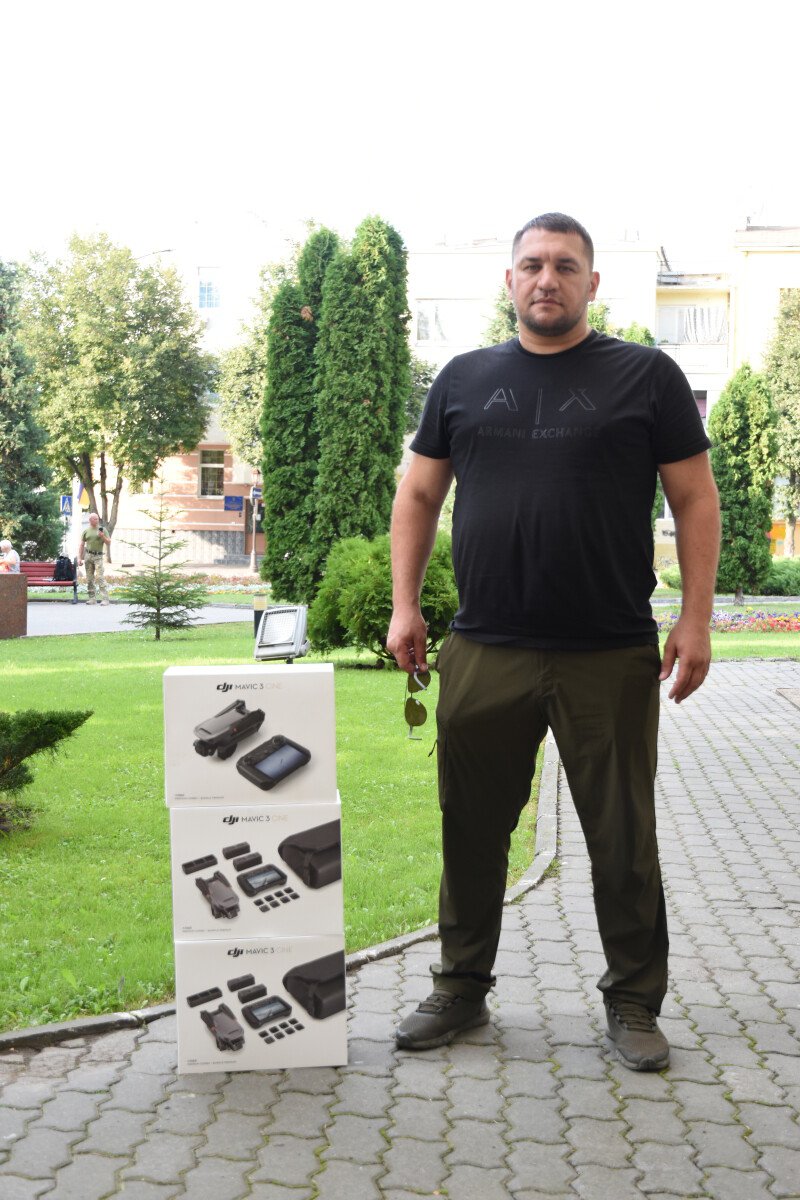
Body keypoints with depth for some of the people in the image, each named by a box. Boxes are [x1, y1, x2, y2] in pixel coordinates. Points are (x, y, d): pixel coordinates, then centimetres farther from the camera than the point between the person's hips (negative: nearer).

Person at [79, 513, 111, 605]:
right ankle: (92, 598, 11)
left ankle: (104, 598, -15)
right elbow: (82, 545, 14)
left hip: (98, 556, -3)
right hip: (88, 555, 3)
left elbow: (109, 543, 4)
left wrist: (103, 537, -14)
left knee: (100, 577, -13)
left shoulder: (102, 529, 6)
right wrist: (79, 557, 7)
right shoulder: (86, 531, 10)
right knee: (89, 578, 4)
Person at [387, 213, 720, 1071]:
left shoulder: (646, 376, 3)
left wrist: (695, 621, -6)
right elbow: (418, 495, 13)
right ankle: (460, 990, 29)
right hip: (483, 655, 3)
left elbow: (694, 499, 2)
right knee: (471, 830, 11)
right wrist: (404, 607, 5)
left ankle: (633, 1002, 26)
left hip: (612, 659, -2)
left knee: (623, 839, 8)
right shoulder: (464, 380, 11)